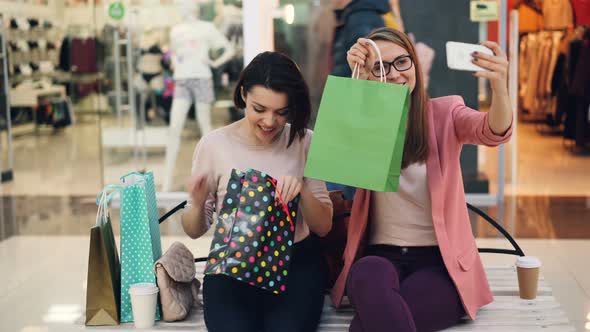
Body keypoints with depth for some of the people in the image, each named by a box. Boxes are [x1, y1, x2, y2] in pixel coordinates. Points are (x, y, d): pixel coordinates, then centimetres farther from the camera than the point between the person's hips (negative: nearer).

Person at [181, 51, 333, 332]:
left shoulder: (304, 142, 1)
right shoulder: (214, 144, -3)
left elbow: (323, 227, 2)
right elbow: (195, 232, 4)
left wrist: (302, 190, -17)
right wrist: (198, 204, -18)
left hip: (296, 263, 1)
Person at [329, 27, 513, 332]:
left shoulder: (444, 113, 4)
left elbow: (494, 132, -17)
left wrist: (499, 86, -39)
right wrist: (358, 81, -30)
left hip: (442, 260, -2)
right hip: (379, 256, 2)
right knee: (370, 277, -35)